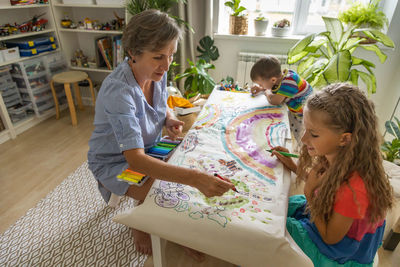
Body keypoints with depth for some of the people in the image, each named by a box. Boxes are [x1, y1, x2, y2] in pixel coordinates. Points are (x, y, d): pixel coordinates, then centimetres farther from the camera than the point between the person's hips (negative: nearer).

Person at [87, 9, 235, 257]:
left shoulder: (158, 73, -11)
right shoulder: (118, 90, -35)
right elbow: (135, 159, -43)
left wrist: (170, 120, -14)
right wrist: (195, 178, -53)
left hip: (149, 148, 7)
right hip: (115, 161, -6)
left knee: (192, 164, -7)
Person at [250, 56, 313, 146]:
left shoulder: (289, 81, -32)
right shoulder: (281, 76, -4)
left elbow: (274, 101, -34)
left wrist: (267, 92, -11)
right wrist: (261, 89, 0)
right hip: (295, 112, 9)